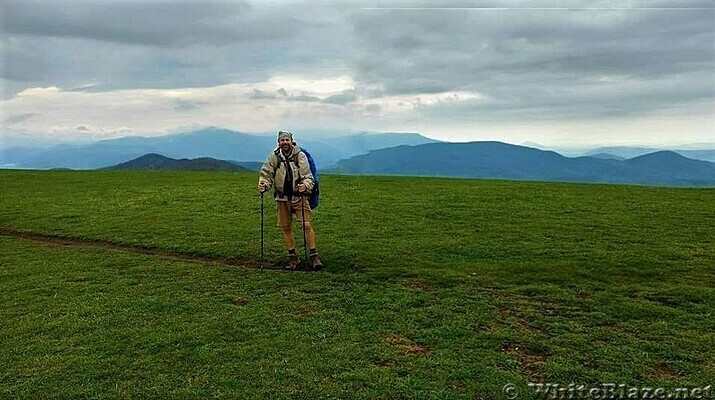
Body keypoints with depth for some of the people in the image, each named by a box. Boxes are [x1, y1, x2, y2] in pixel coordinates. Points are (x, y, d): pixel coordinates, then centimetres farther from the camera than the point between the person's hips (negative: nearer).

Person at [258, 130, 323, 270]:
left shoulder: (300, 156, -5)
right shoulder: (273, 157, 0)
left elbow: (308, 176, -9)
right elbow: (265, 174, 1)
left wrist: (305, 185, -29)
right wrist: (263, 185, -20)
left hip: (299, 197, -2)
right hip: (282, 198, 2)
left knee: (307, 225, -8)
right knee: (286, 227, 8)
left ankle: (314, 256, 1)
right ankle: (293, 257, 21)